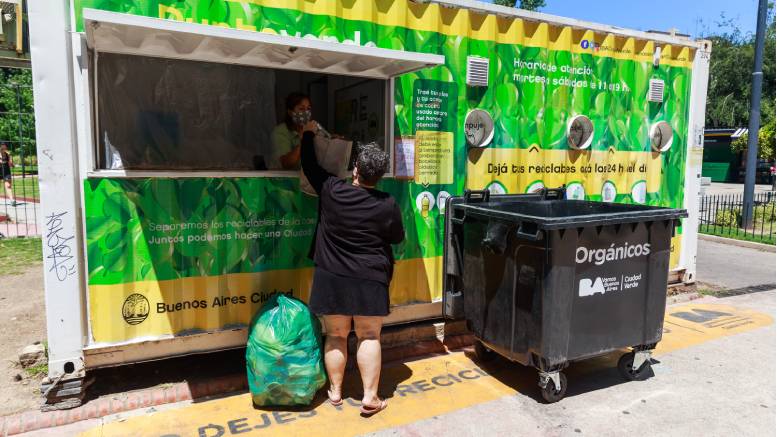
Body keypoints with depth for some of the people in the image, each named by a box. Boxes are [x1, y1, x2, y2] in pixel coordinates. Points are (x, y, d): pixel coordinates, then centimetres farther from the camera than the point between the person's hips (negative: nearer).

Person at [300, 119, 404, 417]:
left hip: (332, 277, 2)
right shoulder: (387, 205, -10)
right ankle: (370, 397, 8)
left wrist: (308, 134, 22)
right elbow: (398, 238, 4)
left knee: (336, 335, 12)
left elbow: (309, 166, 8)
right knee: (369, 337, 6)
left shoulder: (331, 190, -8)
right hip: (370, 280, -1)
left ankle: (335, 391, 23)